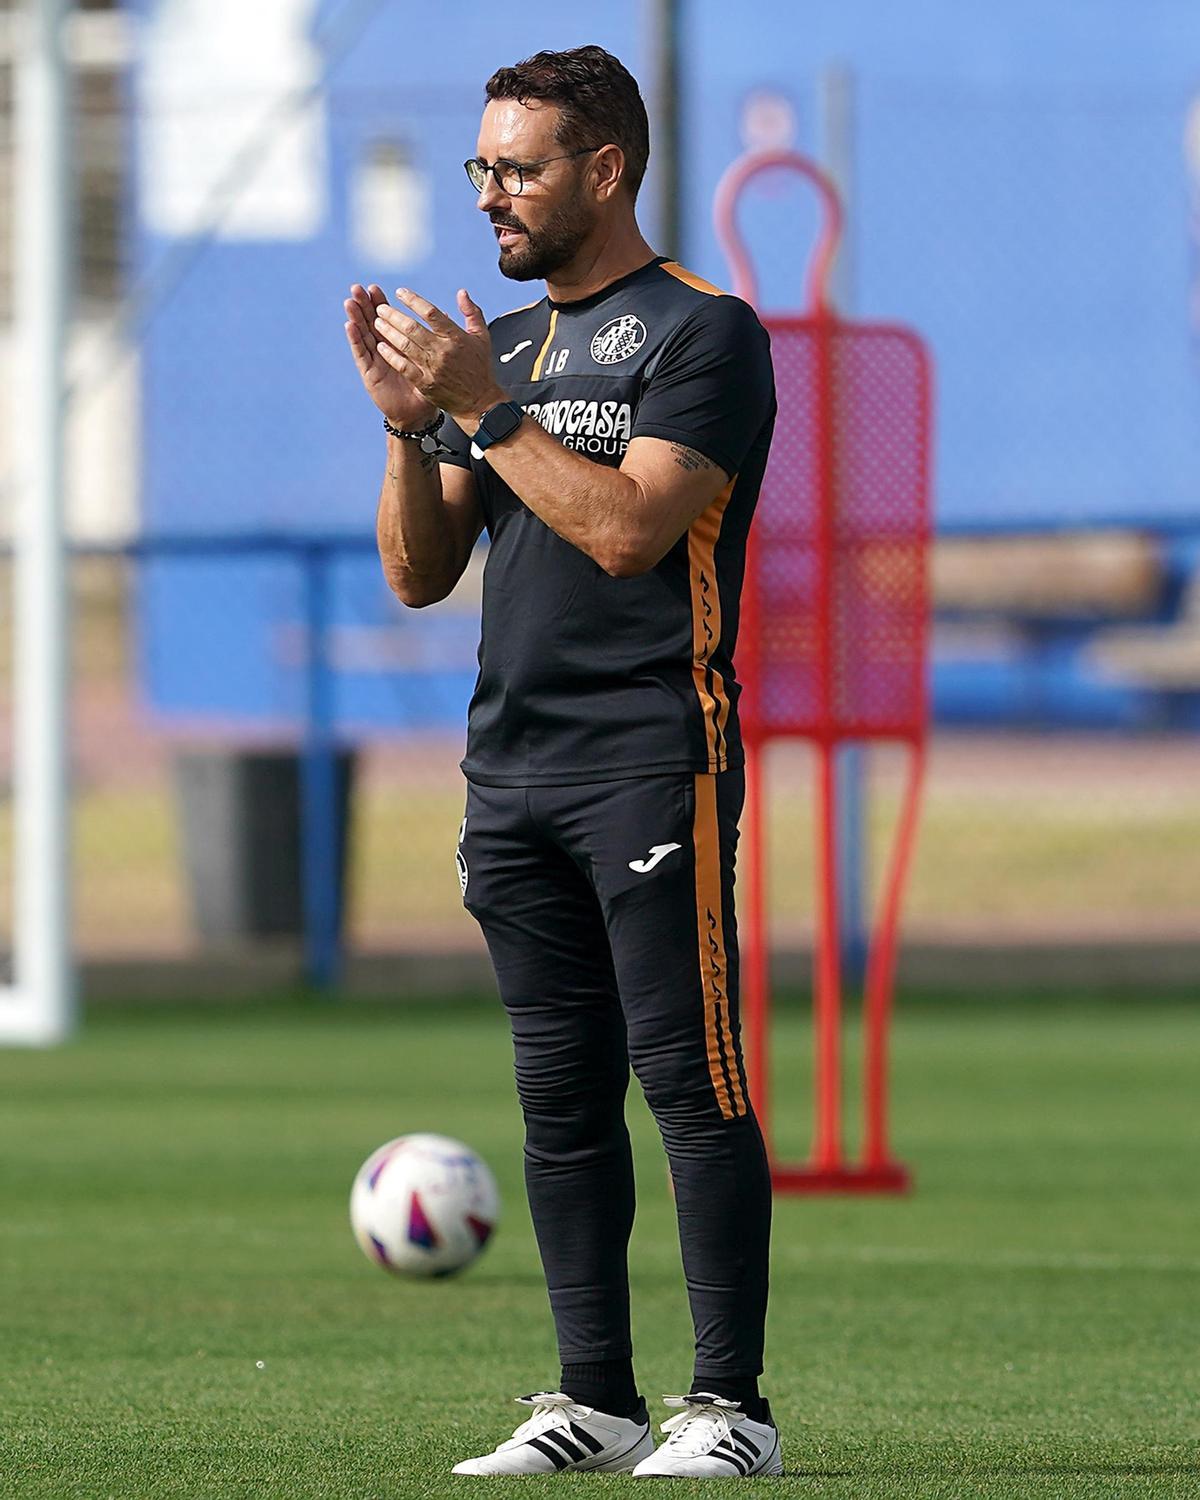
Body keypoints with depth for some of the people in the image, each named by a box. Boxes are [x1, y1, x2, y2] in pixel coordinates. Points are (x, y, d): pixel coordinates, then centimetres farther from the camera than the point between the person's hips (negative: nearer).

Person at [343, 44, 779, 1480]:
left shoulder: (704, 334, -4)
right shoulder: (501, 347, 19)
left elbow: (627, 526, -17)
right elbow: (419, 573, 16)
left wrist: (486, 410, -13)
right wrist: (411, 427, 1)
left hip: (651, 756, -8)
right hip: (510, 763, 8)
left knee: (689, 1077, -11)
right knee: (561, 1096, 8)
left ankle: (730, 1403, -11)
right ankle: (594, 1403, 11)